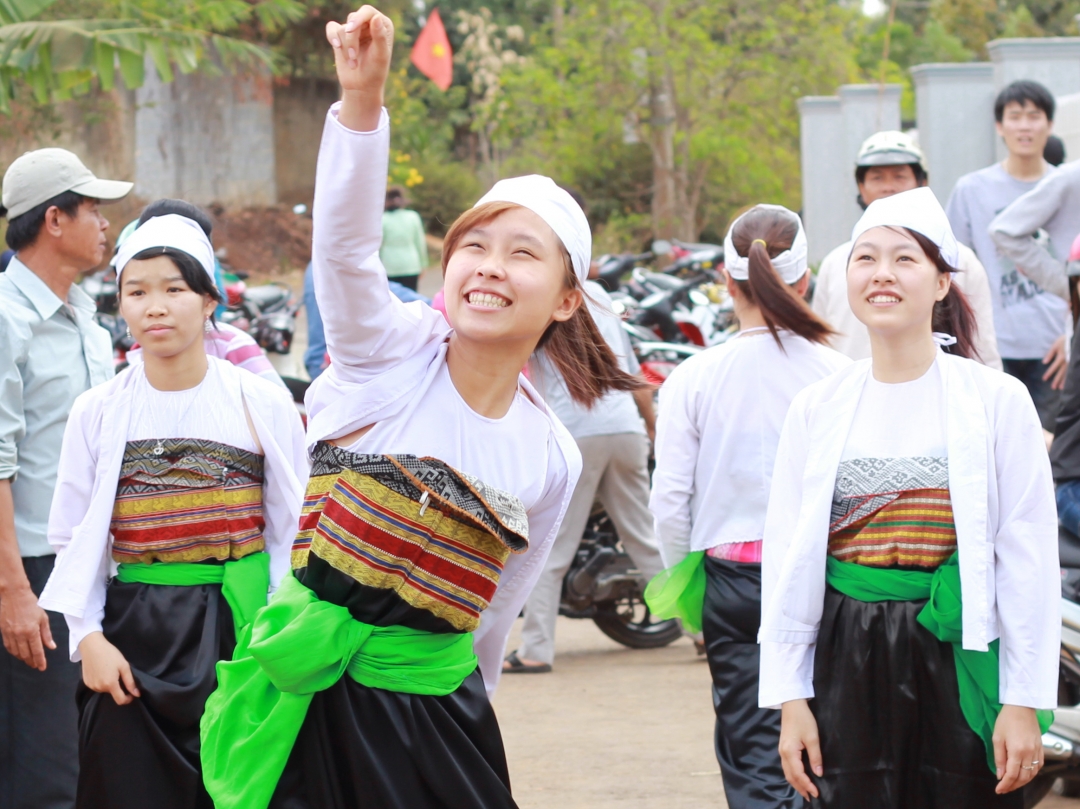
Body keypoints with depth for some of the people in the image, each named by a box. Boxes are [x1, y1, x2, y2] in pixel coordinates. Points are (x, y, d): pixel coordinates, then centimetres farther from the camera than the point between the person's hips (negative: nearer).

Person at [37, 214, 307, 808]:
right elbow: (75, 540, 4)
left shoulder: (263, 405, 0)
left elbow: (292, 532, 2)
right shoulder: (98, 413, 3)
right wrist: (88, 637, -7)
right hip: (135, 636, 1)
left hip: (241, 625, -1)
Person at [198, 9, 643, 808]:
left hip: (431, 706, 3)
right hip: (308, 694, -3)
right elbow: (346, 240, -22)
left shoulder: (552, 460, 5)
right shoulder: (389, 353, -3)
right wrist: (363, 98, -36)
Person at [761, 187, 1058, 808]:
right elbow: (787, 563, 9)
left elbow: (1029, 560, -2)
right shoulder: (816, 410, 7)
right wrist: (791, 698, 4)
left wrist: (1023, 703, -6)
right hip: (849, 663, 2)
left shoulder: (998, 401, 0)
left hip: (960, 658, -2)